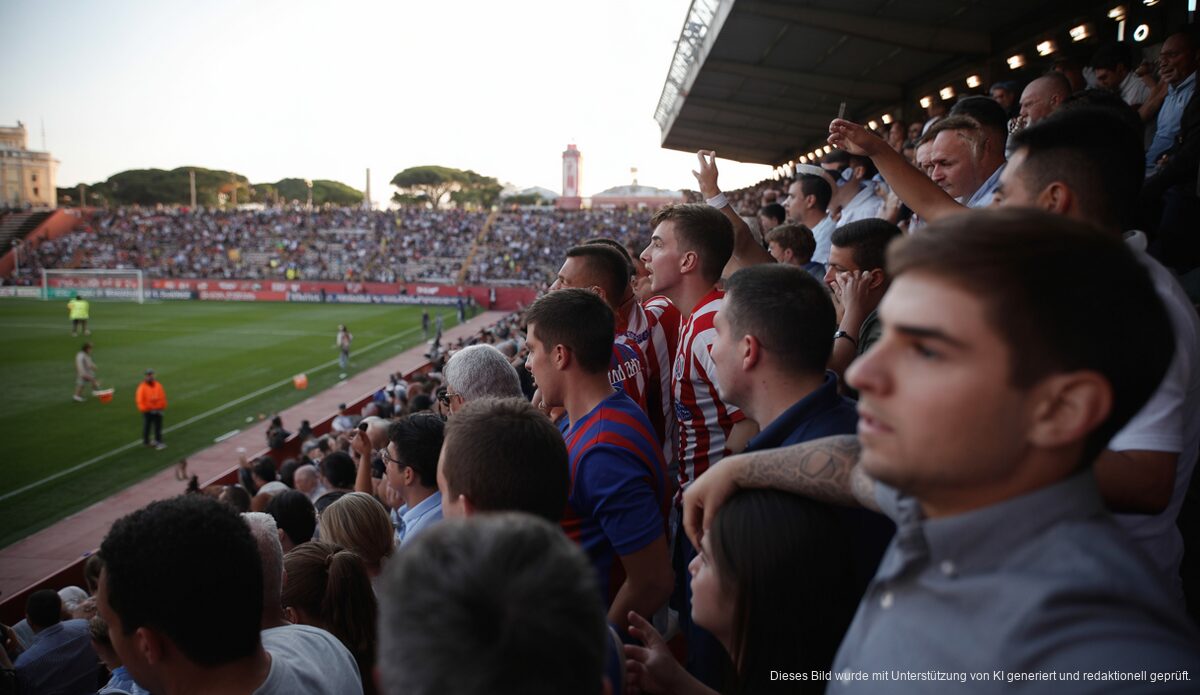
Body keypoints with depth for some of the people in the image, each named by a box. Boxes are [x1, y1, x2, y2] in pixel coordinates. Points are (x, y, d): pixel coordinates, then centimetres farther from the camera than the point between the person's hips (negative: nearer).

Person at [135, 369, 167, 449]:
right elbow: (140, 399, -8)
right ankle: (146, 441, 22)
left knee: (158, 426, 3)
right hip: (148, 411, -3)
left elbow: (163, 397, 6)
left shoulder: (158, 385, 2)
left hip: (158, 410, 3)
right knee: (147, 426, 8)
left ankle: (158, 442, 6)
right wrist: (145, 409, -11)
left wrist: (162, 407, 1)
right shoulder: (142, 387, -8)